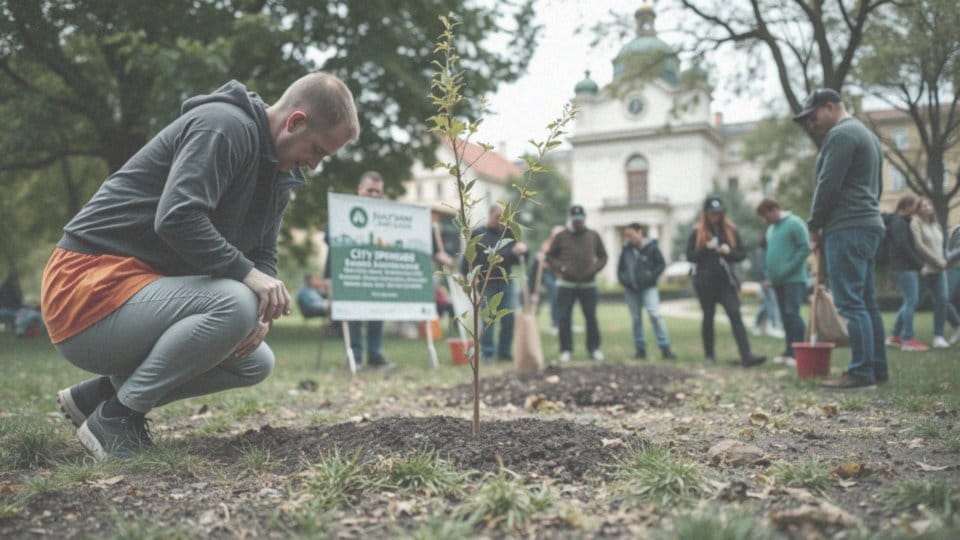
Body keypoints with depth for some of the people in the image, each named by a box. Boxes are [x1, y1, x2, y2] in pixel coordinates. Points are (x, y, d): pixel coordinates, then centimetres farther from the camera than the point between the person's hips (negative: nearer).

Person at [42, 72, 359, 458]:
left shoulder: (279, 174, 12)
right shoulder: (226, 126, -17)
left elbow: (263, 257, 12)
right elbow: (176, 217, -29)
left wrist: (261, 314, -7)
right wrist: (247, 273, -26)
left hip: (144, 290, 10)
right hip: (90, 285, -10)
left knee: (256, 363, 7)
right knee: (235, 304, -30)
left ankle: (101, 392, 11)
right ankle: (114, 418, -13)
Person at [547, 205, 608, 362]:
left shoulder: (594, 236, 10)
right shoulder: (561, 236, 4)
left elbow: (603, 256, 15)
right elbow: (550, 256, 8)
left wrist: (595, 268, -4)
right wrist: (559, 267, -9)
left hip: (588, 284, 1)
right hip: (566, 284, -1)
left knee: (591, 318, 2)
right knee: (565, 318, 0)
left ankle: (594, 349, 12)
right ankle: (566, 350, 8)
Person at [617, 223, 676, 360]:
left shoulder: (651, 247, -5)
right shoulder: (626, 248, 6)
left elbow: (661, 264, -2)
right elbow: (620, 267, 17)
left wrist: (651, 277, -12)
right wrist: (622, 279, 2)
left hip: (648, 288, -4)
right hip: (631, 289, 4)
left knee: (655, 314, -16)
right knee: (636, 319, 7)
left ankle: (665, 348, -12)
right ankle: (640, 350, 16)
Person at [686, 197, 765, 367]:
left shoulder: (731, 230, 7)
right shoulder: (697, 232, 2)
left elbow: (742, 253, 9)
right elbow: (690, 256, -1)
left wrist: (729, 252, -12)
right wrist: (706, 248, -16)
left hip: (726, 280, 1)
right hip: (705, 282, -1)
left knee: (735, 315, -11)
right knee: (708, 317, 9)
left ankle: (746, 355, -19)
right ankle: (709, 354, 23)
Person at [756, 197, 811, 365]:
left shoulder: (794, 223, -7)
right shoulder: (771, 229, 18)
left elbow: (805, 249, -13)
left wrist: (787, 270, -17)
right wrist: (769, 273, 11)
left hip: (793, 280, -8)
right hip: (778, 281, 8)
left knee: (792, 313, -13)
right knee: (785, 316, 9)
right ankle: (789, 351, 14)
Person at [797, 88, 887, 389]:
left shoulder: (841, 134, -8)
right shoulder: (866, 134, 24)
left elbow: (828, 186, -15)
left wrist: (814, 227, -4)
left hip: (847, 229, -10)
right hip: (870, 225, 10)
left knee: (850, 303, -10)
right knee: (866, 301, 12)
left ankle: (861, 372, -10)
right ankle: (878, 368, 15)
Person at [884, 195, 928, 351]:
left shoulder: (901, 221, 21)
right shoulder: (899, 222, -11)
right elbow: (903, 246, -20)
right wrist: (920, 264, -16)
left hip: (907, 267, 11)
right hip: (904, 267, -11)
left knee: (910, 302, 13)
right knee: (911, 301, -10)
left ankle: (894, 337, 15)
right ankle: (908, 340, -9)